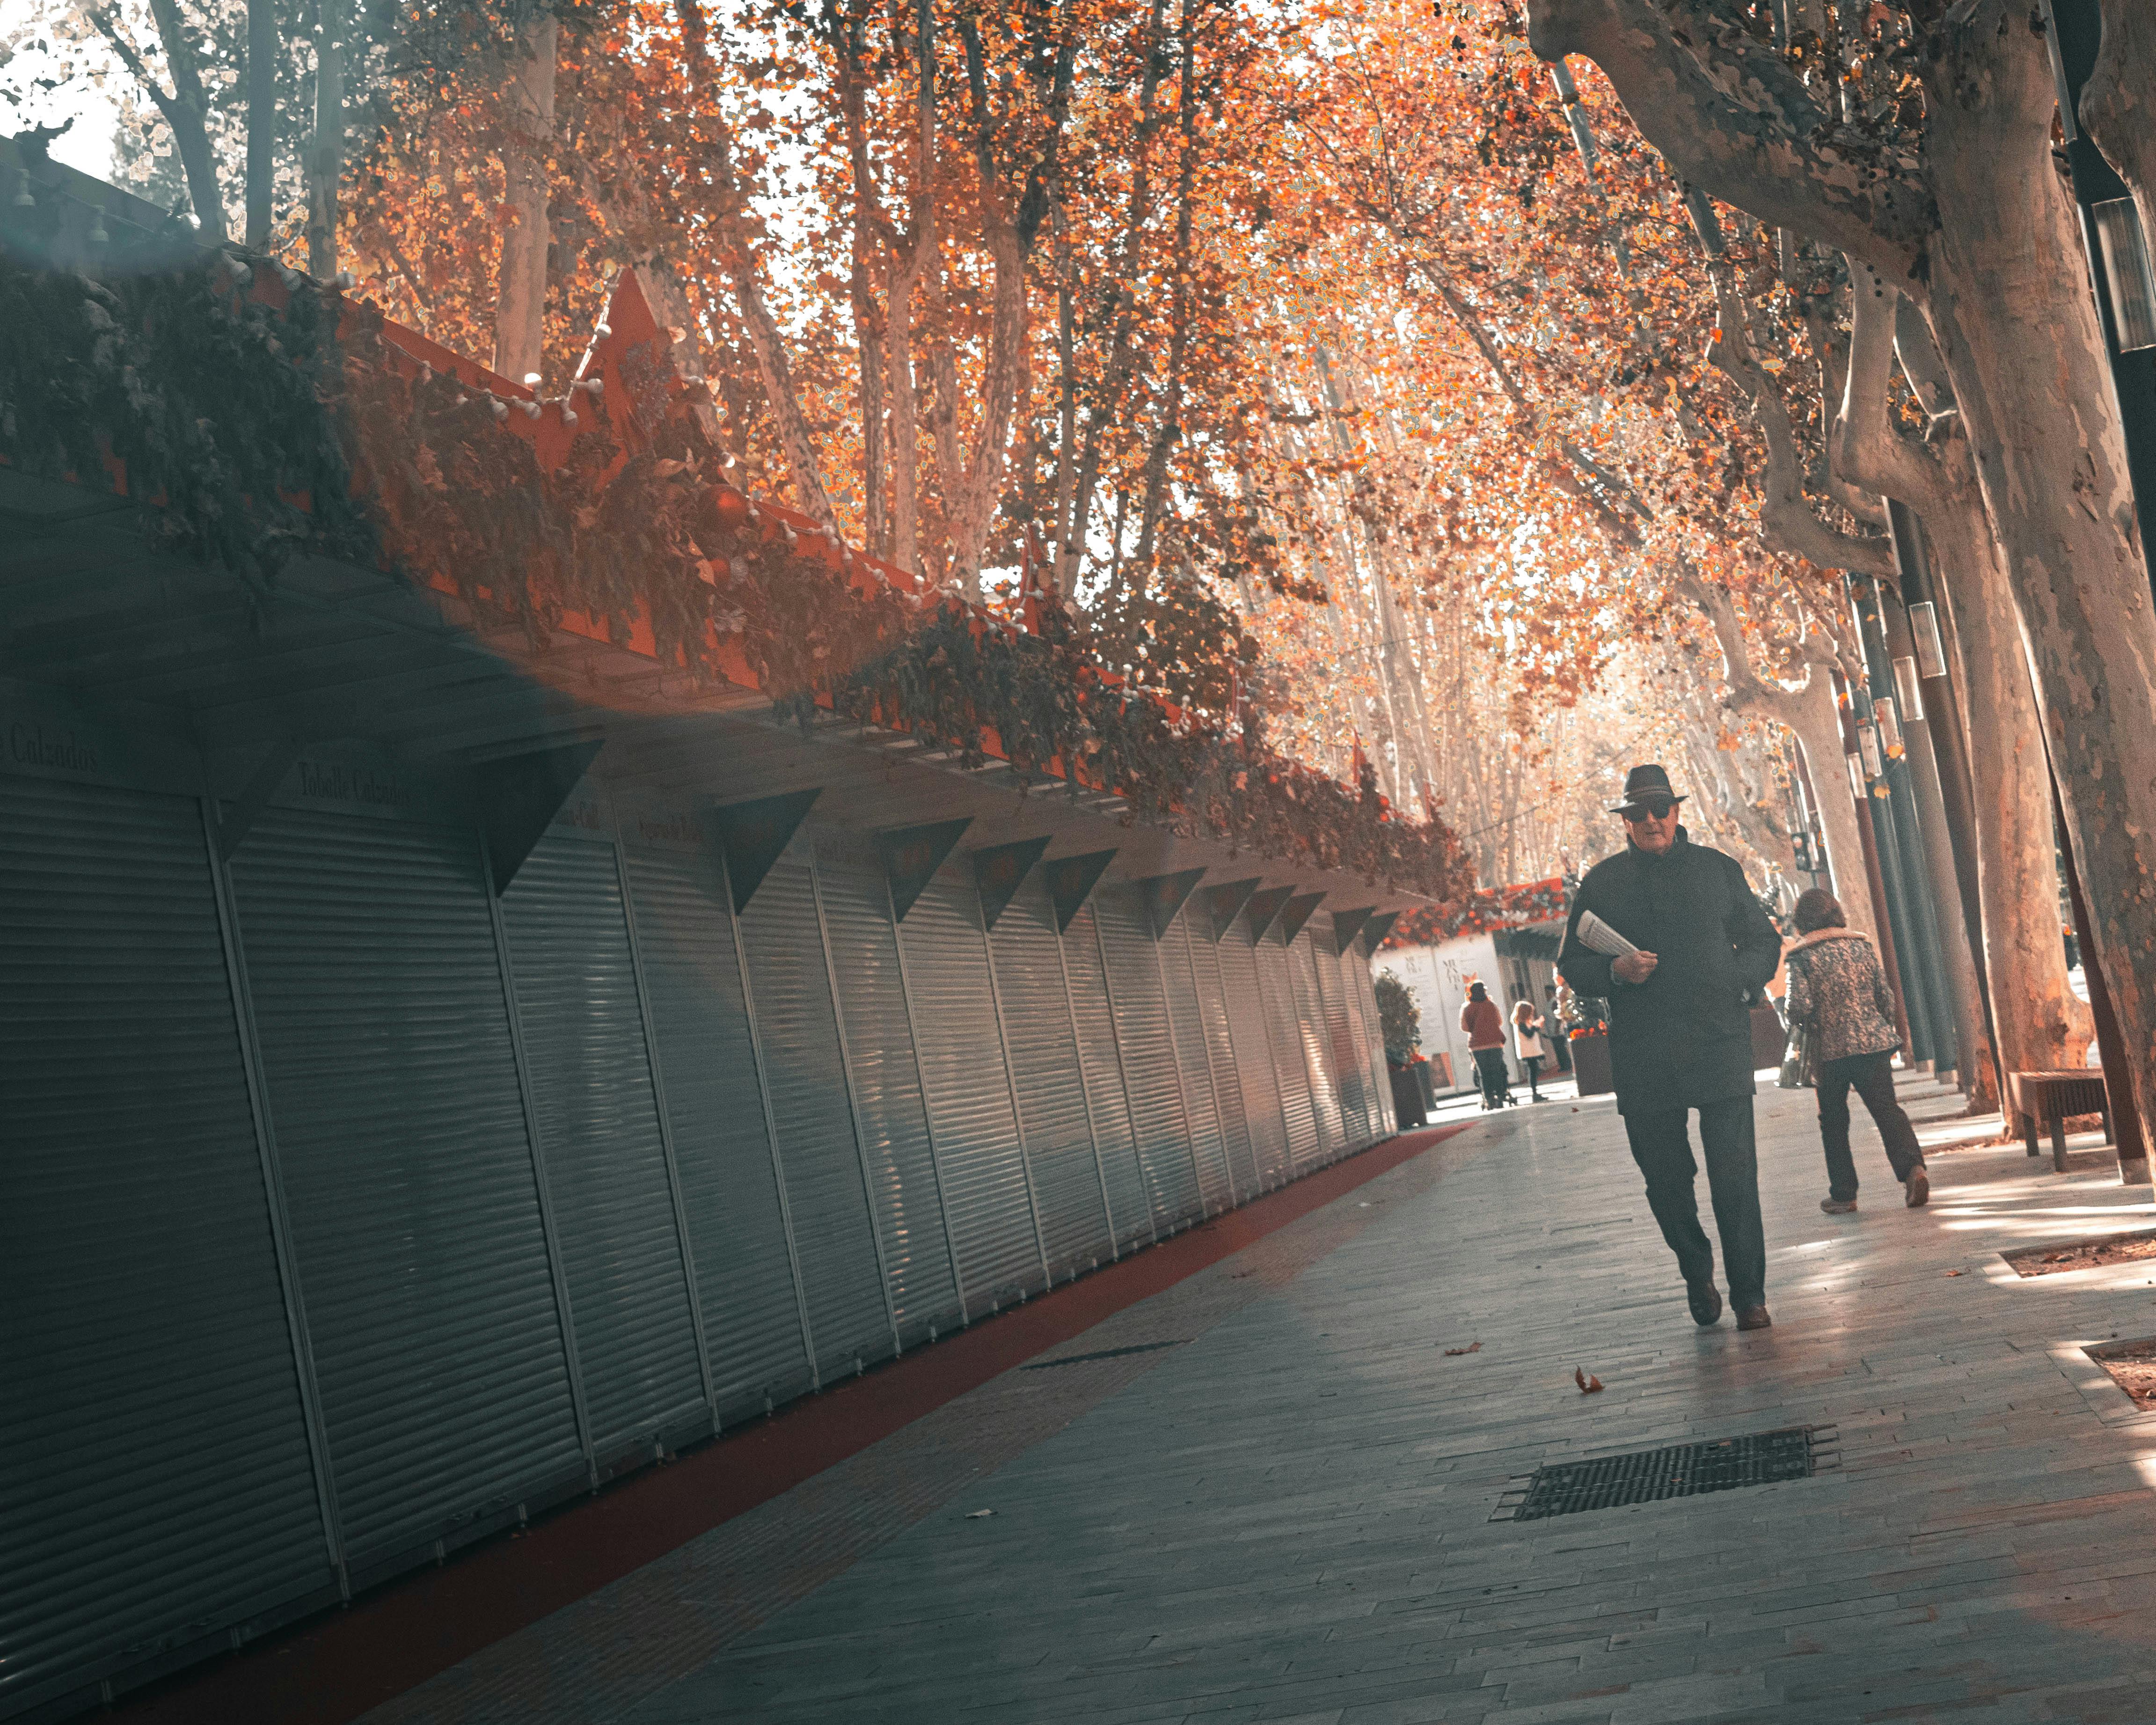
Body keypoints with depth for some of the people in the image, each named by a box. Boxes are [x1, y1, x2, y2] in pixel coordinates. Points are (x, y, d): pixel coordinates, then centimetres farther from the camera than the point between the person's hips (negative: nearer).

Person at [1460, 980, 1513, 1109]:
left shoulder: (1467, 1007, -4)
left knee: (1484, 1074, 4)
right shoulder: (1491, 1004, -2)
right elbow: (1500, 1022, 8)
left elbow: (1465, 1027, -3)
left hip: (1477, 1045, 0)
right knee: (1497, 1072, 6)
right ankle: (1502, 1098, 4)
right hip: (1495, 1043, 0)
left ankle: (1490, 1100, 0)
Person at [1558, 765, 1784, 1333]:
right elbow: (1573, 964, 11)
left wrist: (1739, 982, -2)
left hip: (1719, 1039, -1)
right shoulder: (1602, 882, 10)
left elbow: (1763, 941, 18)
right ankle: (1696, 1273, 30)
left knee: (1734, 1170, -7)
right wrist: (1615, 970, -10)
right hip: (1642, 1055, 1)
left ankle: (1749, 1295, 2)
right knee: (1664, 1173, 6)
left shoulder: (1717, 869, 12)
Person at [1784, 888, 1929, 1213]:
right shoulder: (1862, 945, 6)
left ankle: (1843, 1194, 11)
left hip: (1830, 1049, -2)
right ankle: (1913, 1167, -22)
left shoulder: (1802, 957, -6)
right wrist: (1886, 1032, 21)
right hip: (1873, 1042, 2)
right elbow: (1886, 996, 8)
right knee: (1887, 1109, 1)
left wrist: (1797, 1021, 8)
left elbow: (1800, 1007, -14)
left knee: (1833, 1122, 9)